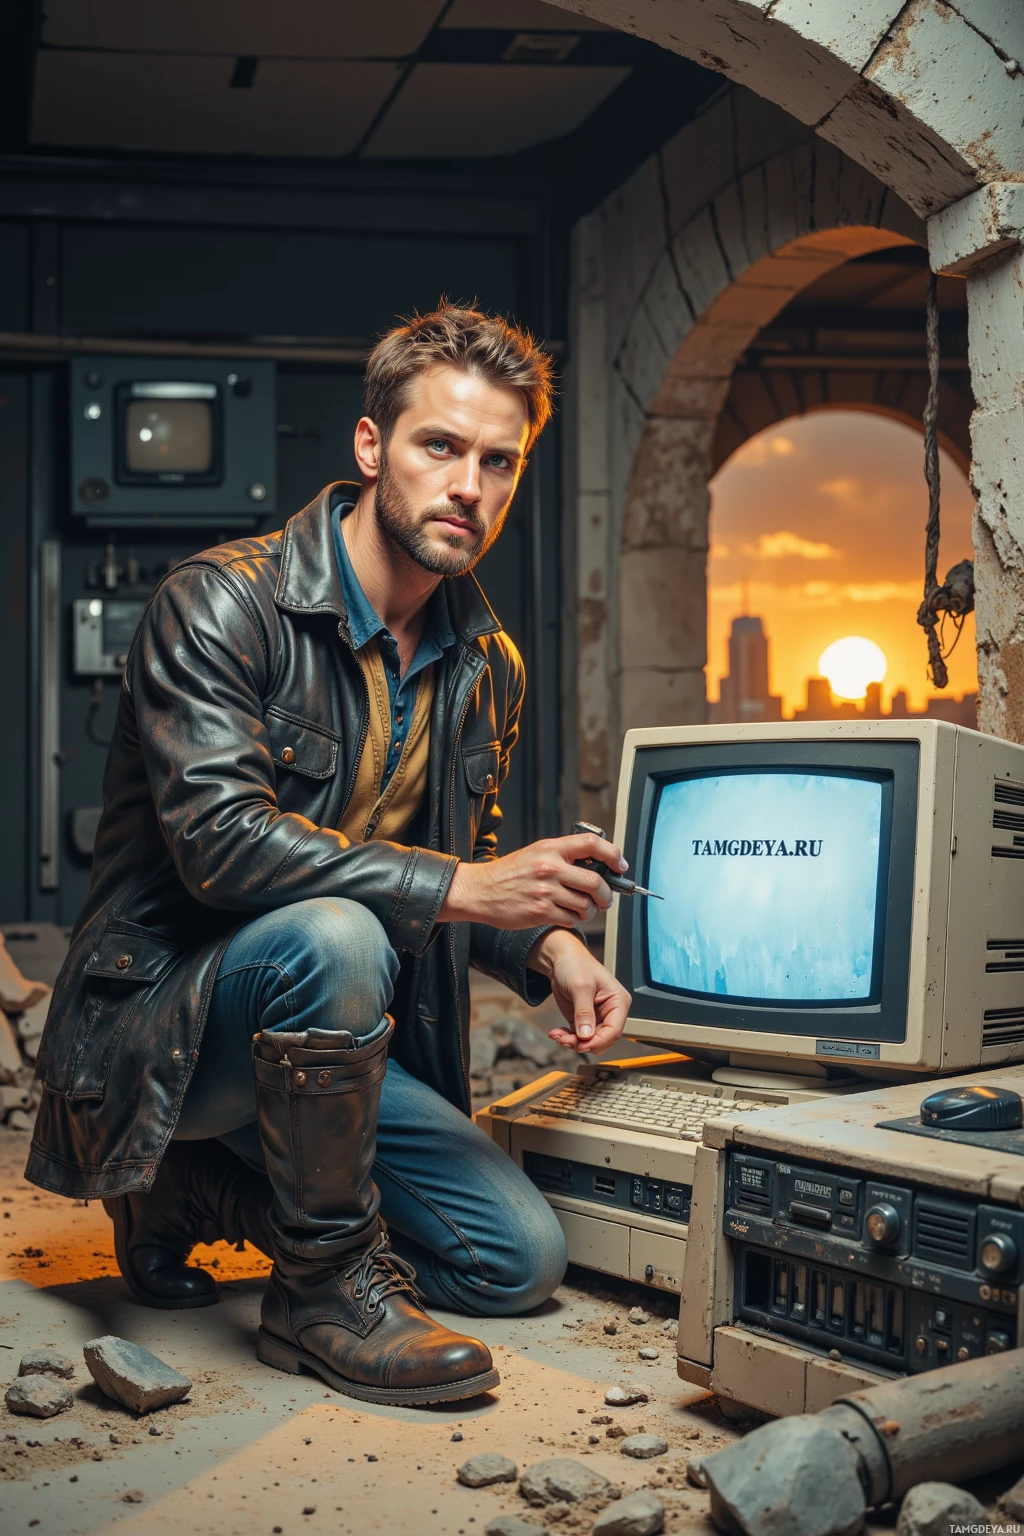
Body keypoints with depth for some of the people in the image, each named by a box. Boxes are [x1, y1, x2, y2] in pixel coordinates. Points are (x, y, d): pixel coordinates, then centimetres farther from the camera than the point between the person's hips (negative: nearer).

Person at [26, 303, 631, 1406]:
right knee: (333, 936, -38)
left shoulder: (487, 666, 6)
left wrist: (551, 948, -4)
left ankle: (201, 1191, 14)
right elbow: (219, 840, -28)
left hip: (319, 1035, 7)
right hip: (156, 1023, -7)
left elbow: (467, 861, 17)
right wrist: (462, 888, -30)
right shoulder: (220, 602, -16)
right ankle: (324, 1289, -17)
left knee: (523, 1261, 0)